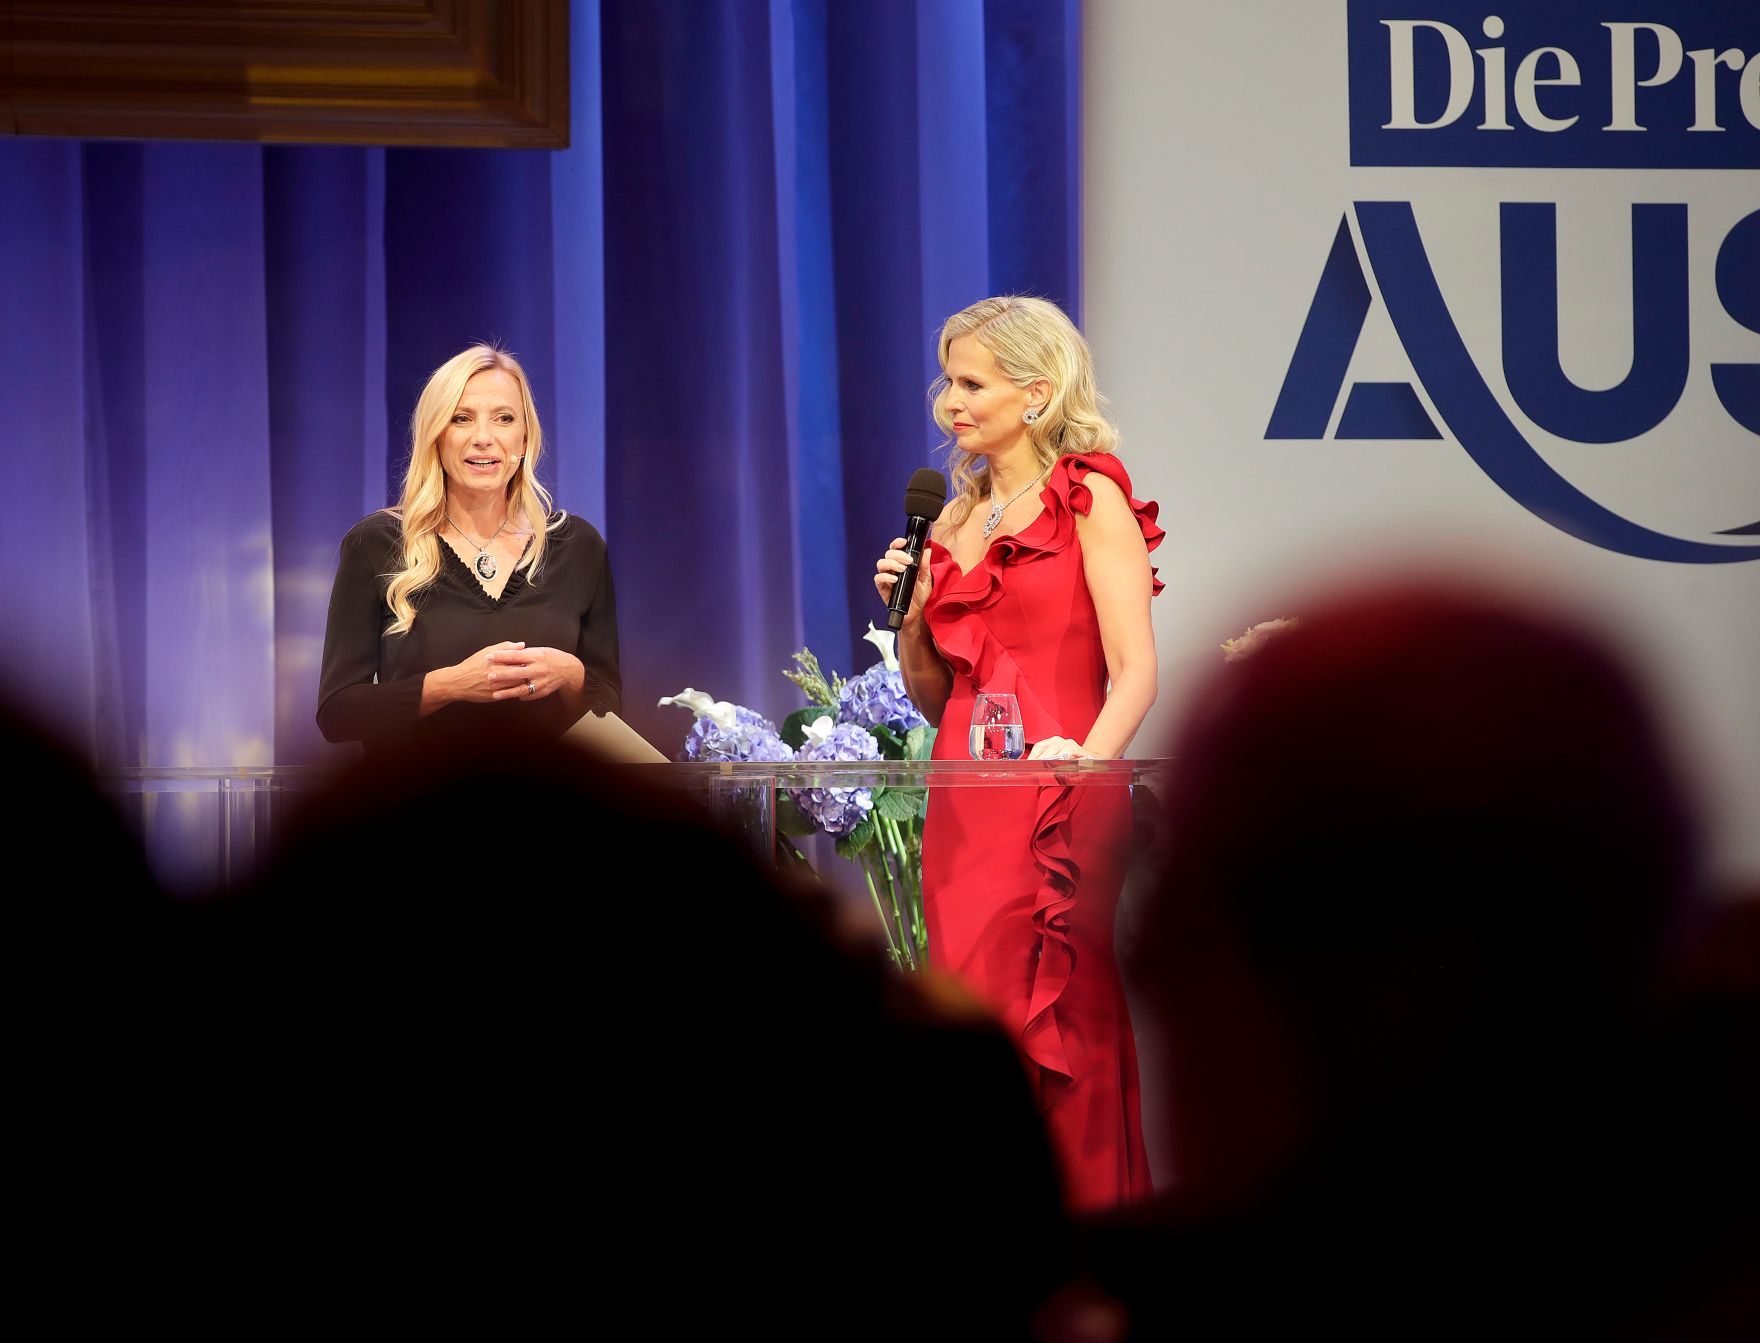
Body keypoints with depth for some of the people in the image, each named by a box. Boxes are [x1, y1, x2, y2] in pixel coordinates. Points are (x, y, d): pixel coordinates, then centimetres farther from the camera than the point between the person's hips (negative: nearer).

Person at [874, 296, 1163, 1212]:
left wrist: (1086, 757, -25)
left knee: (1032, 1024, -10)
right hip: (963, 796, 6)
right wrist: (907, 610, 4)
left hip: (1055, 804, -6)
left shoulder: (1088, 500, -1)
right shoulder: (953, 522, 18)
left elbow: (1135, 672, -10)